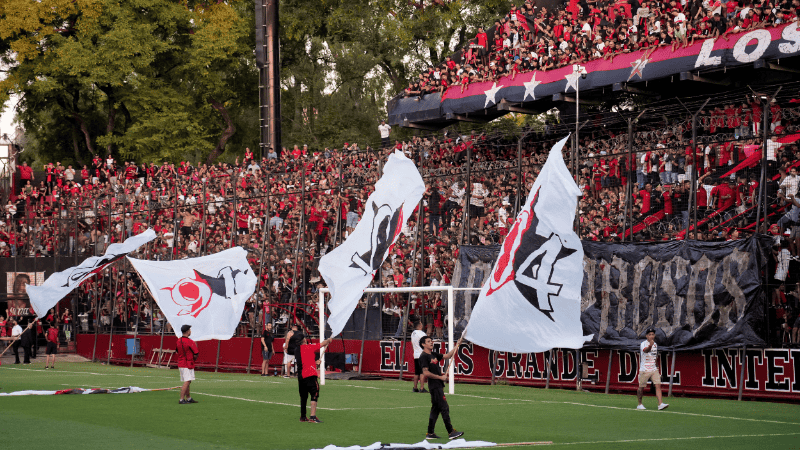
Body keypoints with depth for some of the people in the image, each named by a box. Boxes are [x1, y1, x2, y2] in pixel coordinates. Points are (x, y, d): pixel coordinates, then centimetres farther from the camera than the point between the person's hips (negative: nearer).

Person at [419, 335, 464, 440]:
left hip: (438, 386, 10)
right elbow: (426, 373, -18)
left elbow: (447, 356, 22)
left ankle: (430, 433, 14)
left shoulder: (433, 355, 16)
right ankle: (451, 432, -9)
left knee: (435, 409, 11)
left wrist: (456, 345, 13)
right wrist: (440, 377, -14)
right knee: (444, 408, -10)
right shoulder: (424, 357, -10)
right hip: (434, 386, -10)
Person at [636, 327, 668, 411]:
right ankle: (640, 404, 17)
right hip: (644, 369, -5)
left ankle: (660, 404, -14)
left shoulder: (655, 344, 11)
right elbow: (645, 350, -36)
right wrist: (650, 346, -56)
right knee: (641, 387, 3)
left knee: (658, 385, -8)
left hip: (654, 369, 5)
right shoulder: (643, 344, -11)